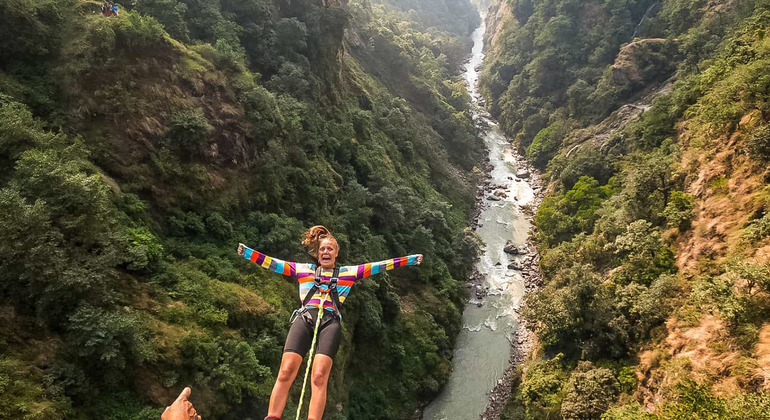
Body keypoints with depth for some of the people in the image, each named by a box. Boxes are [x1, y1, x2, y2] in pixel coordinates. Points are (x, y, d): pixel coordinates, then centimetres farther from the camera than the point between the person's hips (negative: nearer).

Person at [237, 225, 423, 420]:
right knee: (285, 372, -17)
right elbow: (272, 263, 19)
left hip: (330, 322, 0)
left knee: (319, 377, -19)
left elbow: (378, 266, 19)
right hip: (304, 318, 1)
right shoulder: (303, 269, 25)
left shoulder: (349, 272, 23)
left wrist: (409, 260, 15)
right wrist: (247, 252, 9)